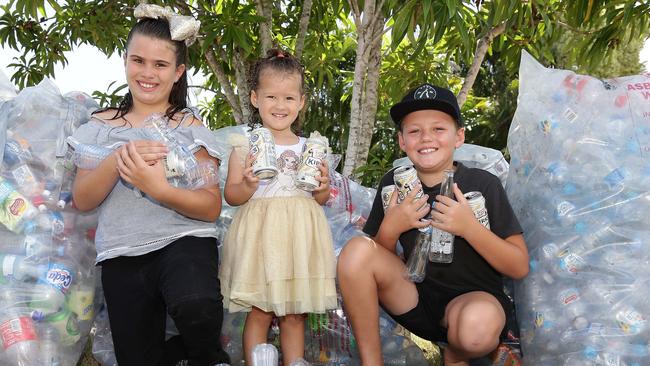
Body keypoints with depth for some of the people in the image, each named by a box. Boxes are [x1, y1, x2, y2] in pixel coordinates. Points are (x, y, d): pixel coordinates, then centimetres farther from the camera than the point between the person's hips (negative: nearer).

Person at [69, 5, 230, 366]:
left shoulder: (190, 126, 4)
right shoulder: (102, 125, 11)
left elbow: (211, 207, -4)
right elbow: (82, 200, 2)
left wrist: (158, 188, -22)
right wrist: (118, 159, -16)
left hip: (184, 240, -3)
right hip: (121, 254, 3)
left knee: (196, 309, -34)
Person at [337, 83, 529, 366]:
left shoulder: (483, 184, -9)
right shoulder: (393, 184, -1)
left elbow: (519, 268, -10)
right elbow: (372, 262, 3)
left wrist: (469, 227, -24)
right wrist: (390, 229, -17)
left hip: (474, 298, -2)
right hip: (414, 300, 3)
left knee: (478, 323, -38)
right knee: (356, 250, -21)